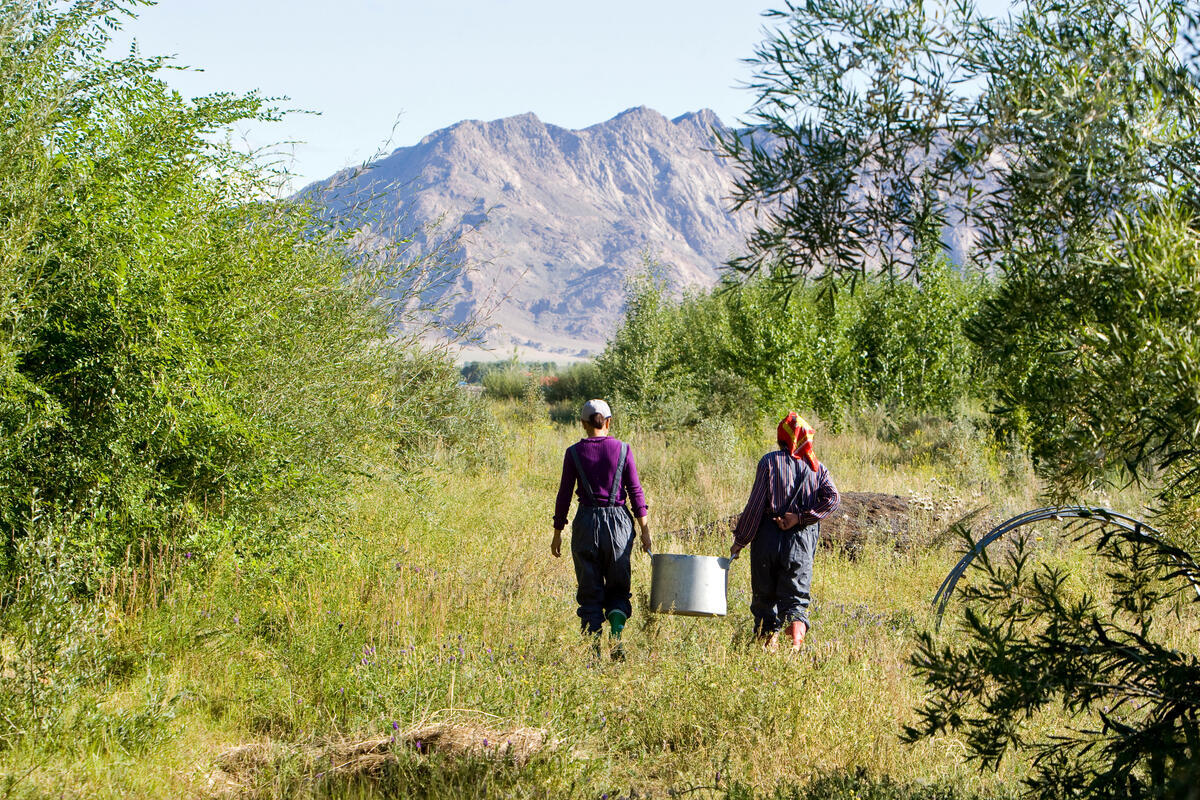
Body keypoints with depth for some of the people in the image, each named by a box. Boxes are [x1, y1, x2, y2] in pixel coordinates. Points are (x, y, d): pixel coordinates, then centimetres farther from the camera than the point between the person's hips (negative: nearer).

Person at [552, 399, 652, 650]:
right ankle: (616, 624, -16)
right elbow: (636, 492, 0)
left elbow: (564, 494, 0)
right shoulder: (622, 450, 0)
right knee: (618, 586, 13)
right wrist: (645, 530, 6)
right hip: (618, 523, 1)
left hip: (586, 522, 0)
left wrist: (557, 532, 8)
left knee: (590, 591, 7)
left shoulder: (574, 453, -1)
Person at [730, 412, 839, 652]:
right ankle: (796, 641, -17)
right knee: (796, 597, 6)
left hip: (768, 536, -2)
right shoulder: (816, 466, 5)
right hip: (801, 540, 2)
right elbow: (832, 499, -9)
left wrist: (740, 540, -1)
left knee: (765, 595, 12)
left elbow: (756, 504, -7)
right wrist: (800, 517, -8)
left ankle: (769, 640, 11)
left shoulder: (770, 462, -4)